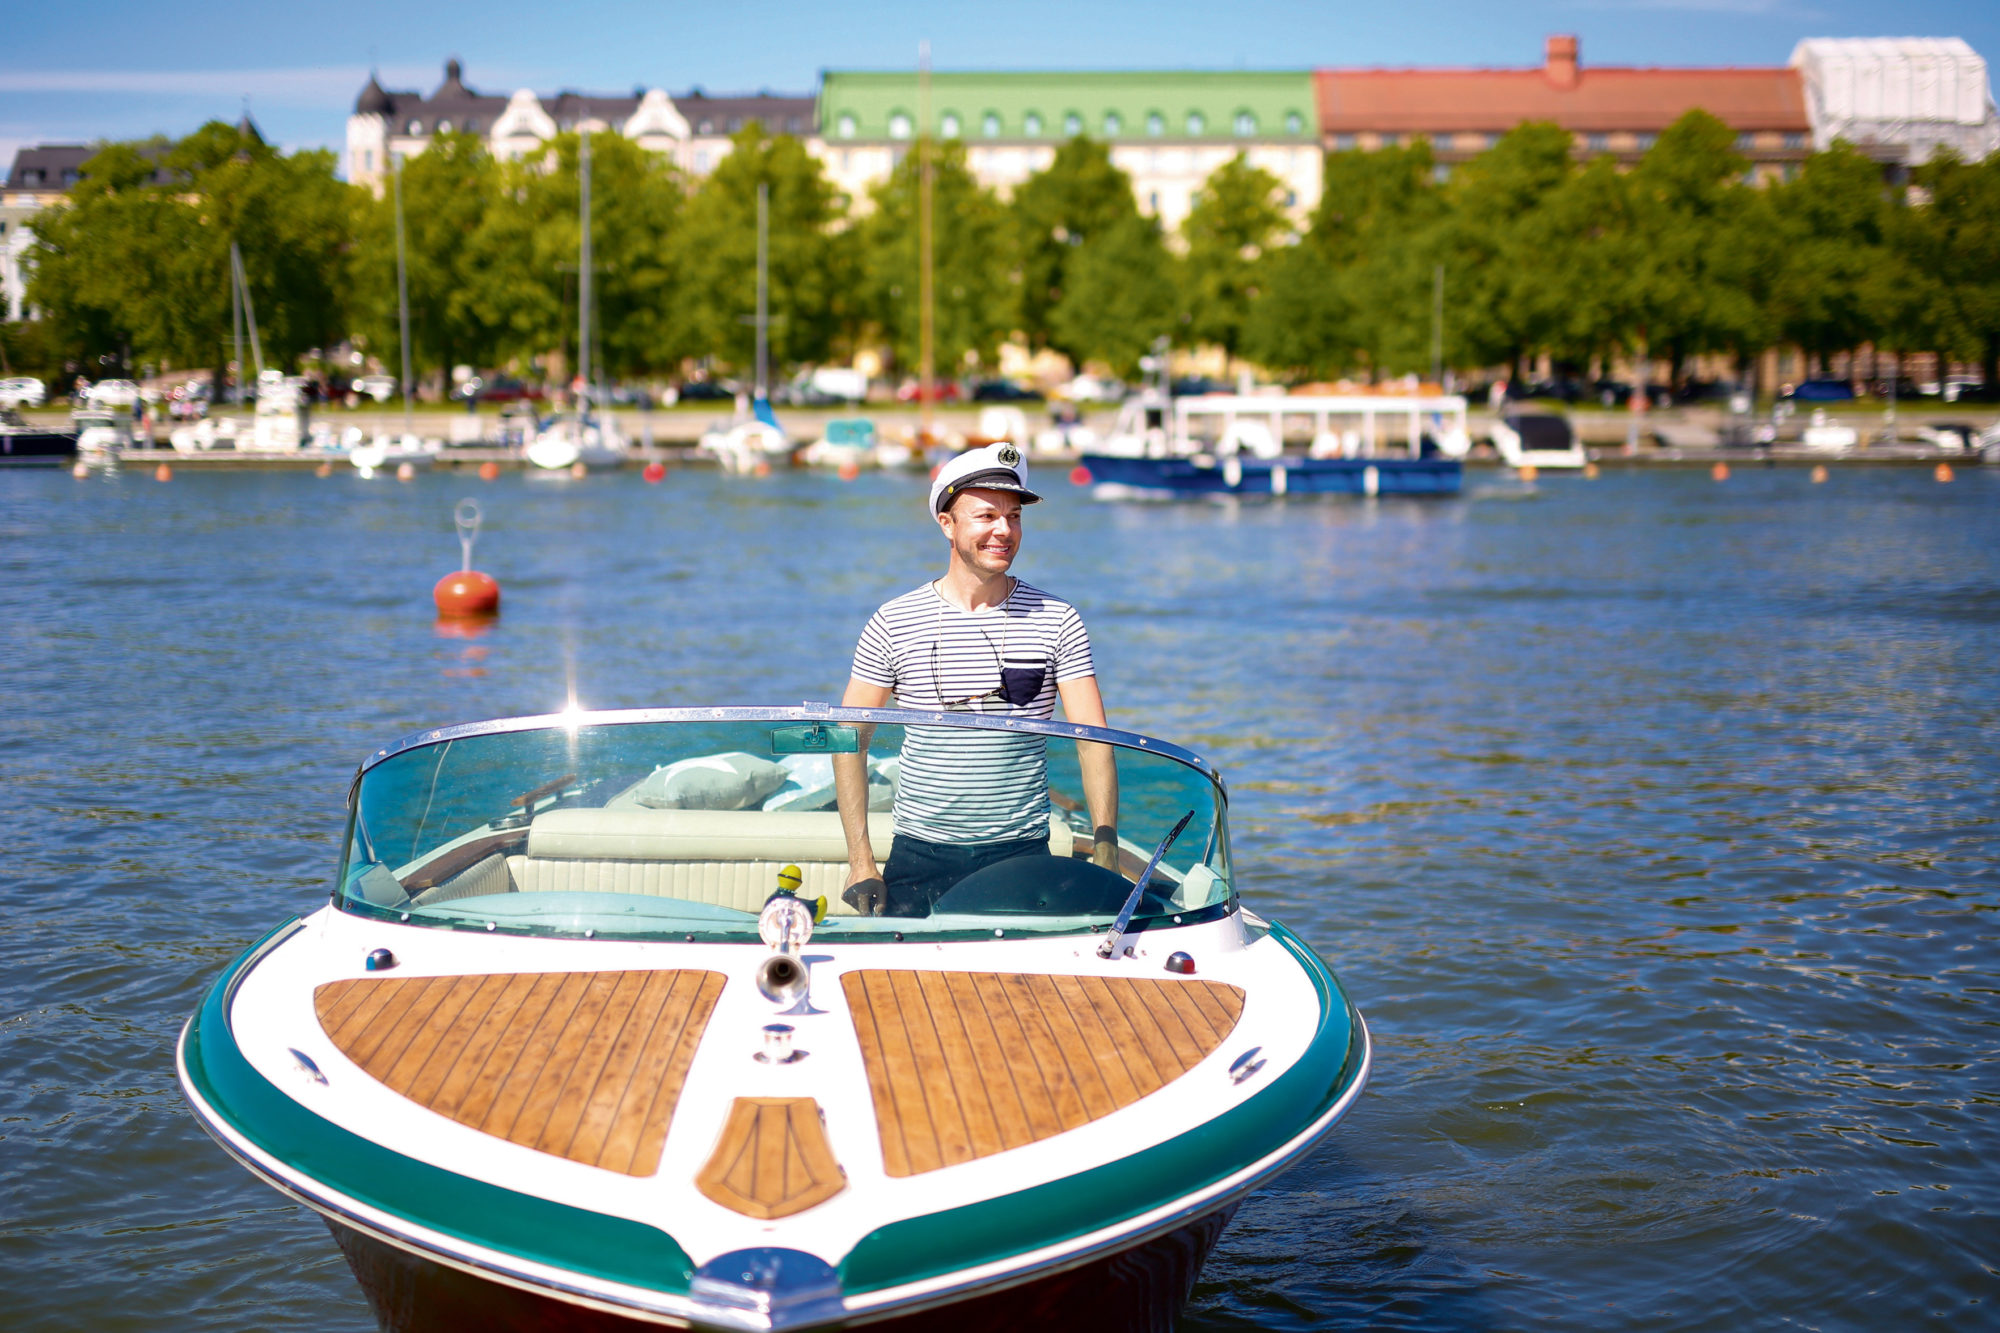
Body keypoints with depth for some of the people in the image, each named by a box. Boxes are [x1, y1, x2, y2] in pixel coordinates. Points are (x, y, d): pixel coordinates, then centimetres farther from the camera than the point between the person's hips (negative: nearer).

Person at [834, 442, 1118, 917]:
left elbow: (1094, 741, -4)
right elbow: (849, 740, 4)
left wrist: (1105, 845, -16)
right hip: (919, 854, 0)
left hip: (1022, 854, 0)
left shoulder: (1056, 620, 1)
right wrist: (860, 860, -4)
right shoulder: (893, 623, 0)